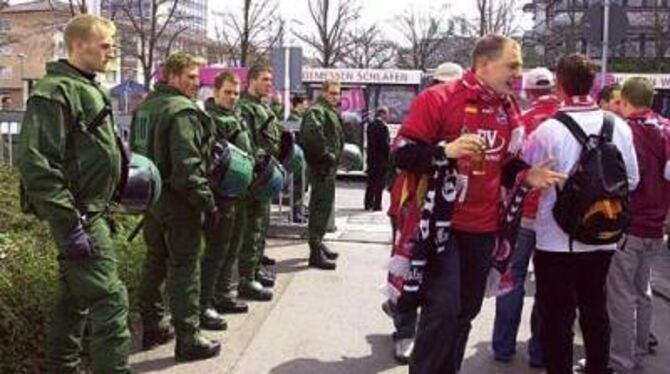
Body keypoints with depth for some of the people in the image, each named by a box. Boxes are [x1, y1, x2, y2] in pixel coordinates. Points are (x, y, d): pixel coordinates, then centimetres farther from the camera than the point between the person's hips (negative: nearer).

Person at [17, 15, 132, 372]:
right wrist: (69, 225, -23)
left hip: (93, 211, 10)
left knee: (75, 296, 18)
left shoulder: (89, 89, 16)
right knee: (109, 299, -9)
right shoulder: (54, 92, -15)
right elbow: (36, 164, -22)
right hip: (79, 214, -10)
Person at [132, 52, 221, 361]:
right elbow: (187, 165, -24)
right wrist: (207, 201, -20)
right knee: (184, 267, -2)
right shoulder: (182, 110, -17)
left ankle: (152, 326, 30)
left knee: (155, 262, 18)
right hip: (177, 200, -9)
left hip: (151, 197, 9)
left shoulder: (144, 107, 13)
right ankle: (188, 339, 4)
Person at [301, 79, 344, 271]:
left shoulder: (331, 112, 21)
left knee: (321, 205, 19)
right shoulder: (317, 110, -12)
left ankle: (317, 243, 32)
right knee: (322, 206, -11)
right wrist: (325, 153, -24)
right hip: (322, 165, -11)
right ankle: (316, 252, -8)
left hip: (328, 164, 11)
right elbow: (312, 132, -32)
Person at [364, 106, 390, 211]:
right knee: (380, 183, -1)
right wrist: (389, 156, -4)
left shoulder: (370, 126, 7)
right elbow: (386, 145, -17)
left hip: (371, 158, 7)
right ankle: (377, 205, 0)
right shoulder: (383, 127, -17)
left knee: (371, 182, 14)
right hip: (381, 159, -7)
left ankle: (368, 204, 19)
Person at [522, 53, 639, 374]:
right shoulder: (618, 127, -3)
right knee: (595, 309, 20)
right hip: (603, 238, 5)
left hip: (557, 240, -5)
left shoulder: (548, 130, -17)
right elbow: (632, 181, 5)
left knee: (557, 316, 7)